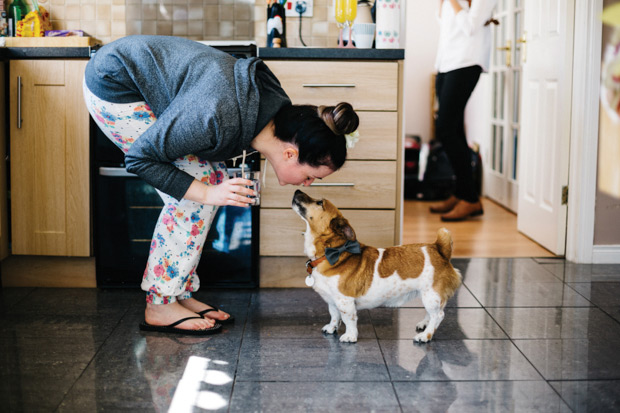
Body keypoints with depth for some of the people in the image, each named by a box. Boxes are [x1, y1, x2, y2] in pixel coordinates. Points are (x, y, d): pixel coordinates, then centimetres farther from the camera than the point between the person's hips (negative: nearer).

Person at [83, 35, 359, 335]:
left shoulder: (278, 109, -10)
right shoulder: (221, 119, -35)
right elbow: (140, 157, -23)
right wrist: (207, 193, -25)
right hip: (112, 87, -8)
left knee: (211, 178, 2)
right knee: (199, 185, -12)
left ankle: (179, 294, 10)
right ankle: (160, 306, -3)